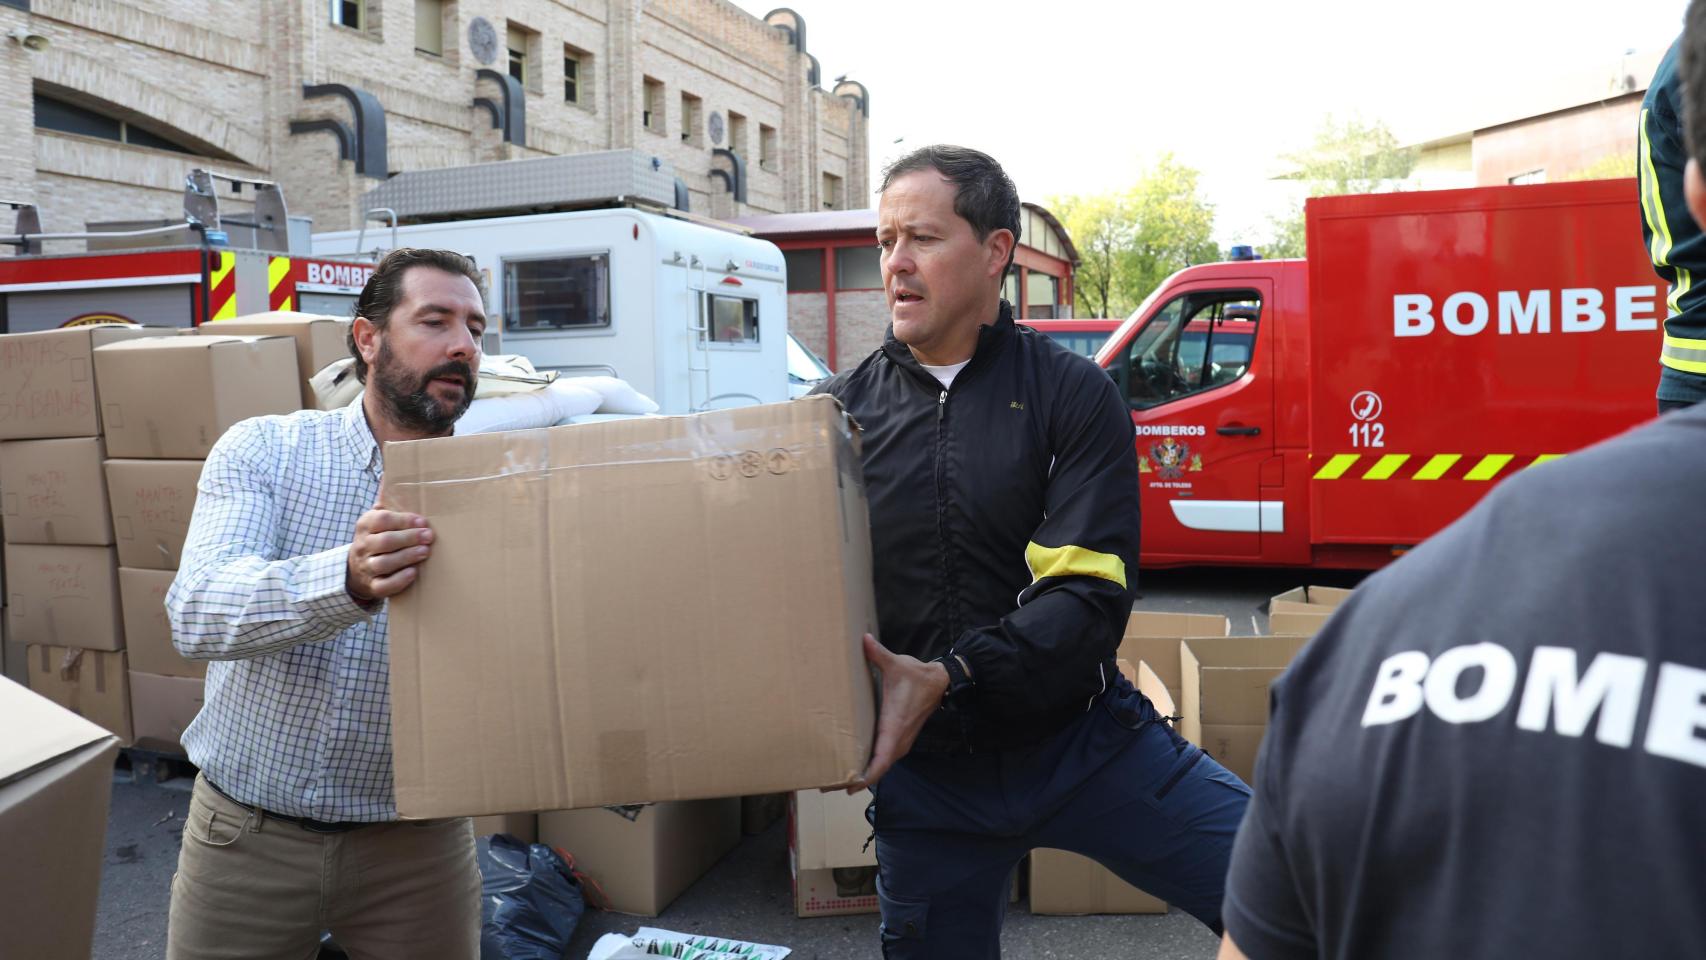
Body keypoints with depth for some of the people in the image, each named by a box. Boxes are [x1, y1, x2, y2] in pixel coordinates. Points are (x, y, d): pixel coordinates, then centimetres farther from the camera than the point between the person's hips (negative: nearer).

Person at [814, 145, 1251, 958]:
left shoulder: (1071, 394, -5)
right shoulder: (842, 410, 1)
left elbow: (1091, 594, -14)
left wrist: (950, 678, -27)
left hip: (1079, 738, -1)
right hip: (924, 769, 2)